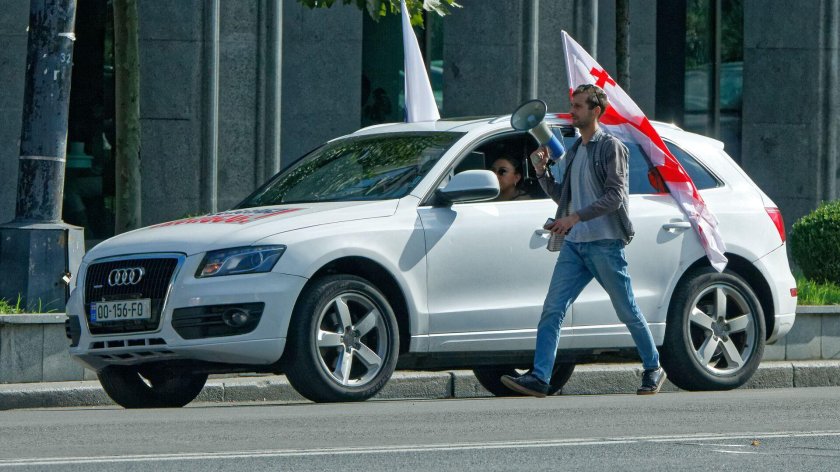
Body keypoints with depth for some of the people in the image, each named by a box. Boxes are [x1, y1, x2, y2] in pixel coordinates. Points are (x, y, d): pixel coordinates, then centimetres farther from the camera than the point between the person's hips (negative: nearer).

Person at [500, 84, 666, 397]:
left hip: (605, 244, -7)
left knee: (627, 312, 4)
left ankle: (653, 370, 20)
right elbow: (561, 196, 23)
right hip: (574, 244, 7)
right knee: (552, 310, -7)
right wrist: (542, 171, 8)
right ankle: (539, 377, -13)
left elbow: (615, 196, -14)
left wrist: (576, 217, -20)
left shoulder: (611, 148, -5)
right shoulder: (574, 152, 19)